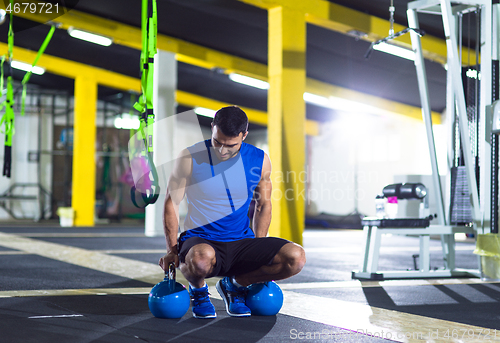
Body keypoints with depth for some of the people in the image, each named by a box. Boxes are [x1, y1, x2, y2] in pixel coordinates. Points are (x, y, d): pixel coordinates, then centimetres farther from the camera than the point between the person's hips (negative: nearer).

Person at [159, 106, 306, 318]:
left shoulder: (260, 161, -1)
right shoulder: (190, 158, -9)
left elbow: (263, 205, 12)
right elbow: (172, 202, -1)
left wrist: (259, 253, 7)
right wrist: (172, 251, -5)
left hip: (241, 241, 4)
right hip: (200, 241, -3)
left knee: (296, 258, -21)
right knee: (201, 259, -42)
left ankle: (235, 285, 6)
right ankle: (198, 291, -1)